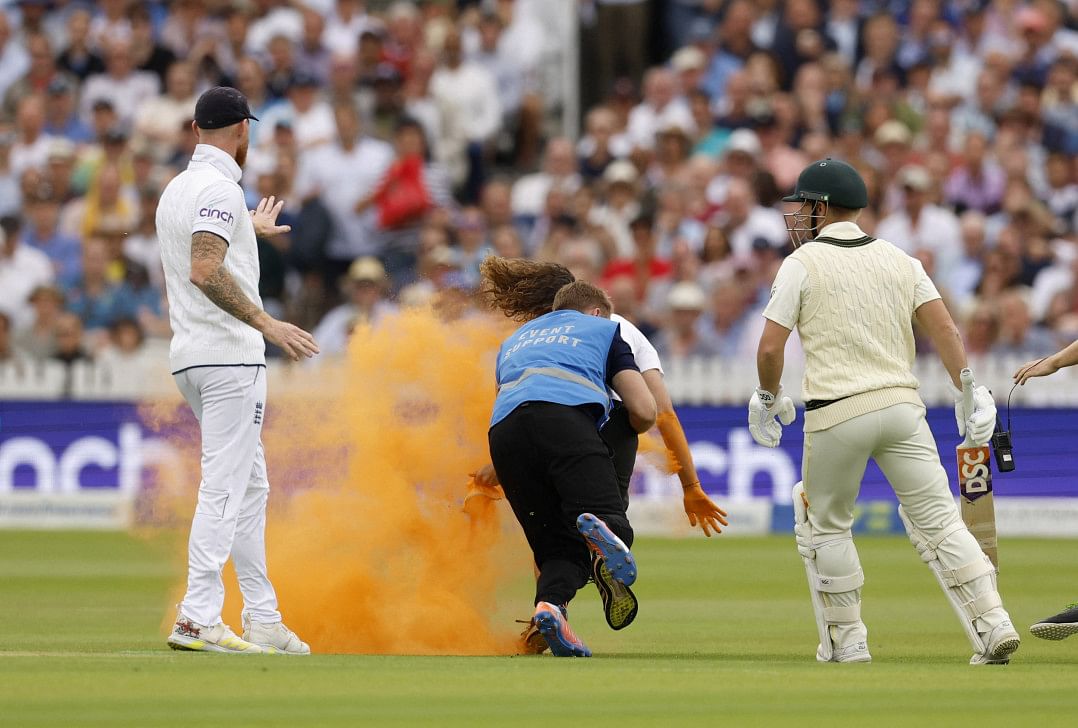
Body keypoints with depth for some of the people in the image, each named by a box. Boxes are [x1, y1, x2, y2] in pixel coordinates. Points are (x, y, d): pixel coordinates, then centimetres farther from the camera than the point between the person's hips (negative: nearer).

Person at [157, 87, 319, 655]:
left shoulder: (177, 188, 16)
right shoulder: (220, 188, -13)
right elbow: (205, 272, -26)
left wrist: (248, 230, 50)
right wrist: (267, 325, -28)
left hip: (191, 354, 10)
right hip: (228, 356, -10)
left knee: (250, 486, 14)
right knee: (224, 488, -10)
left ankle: (262, 617, 15)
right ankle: (197, 619, -14)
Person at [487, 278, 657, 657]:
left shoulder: (515, 339, 42)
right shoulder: (603, 329, 31)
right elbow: (645, 412, 23)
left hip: (503, 427, 4)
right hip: (566, 414, -4)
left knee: (558, 546, 7)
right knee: (615, 526, -11)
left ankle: (551, 602, -26)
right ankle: (601, 527, -49)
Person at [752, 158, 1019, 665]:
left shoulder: (802, 264, 0)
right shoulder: (898, 260, 12)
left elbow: (770, 347, -4)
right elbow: (943, 328, 3)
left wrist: (768, 397, 13)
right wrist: (969, 392, 3)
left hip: (836, 414, -4)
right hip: (903, 405, 4)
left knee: (825, 525, 14)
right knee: (937, 519, 3)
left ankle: (846, 639, 14)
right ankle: (992, 624, -9)